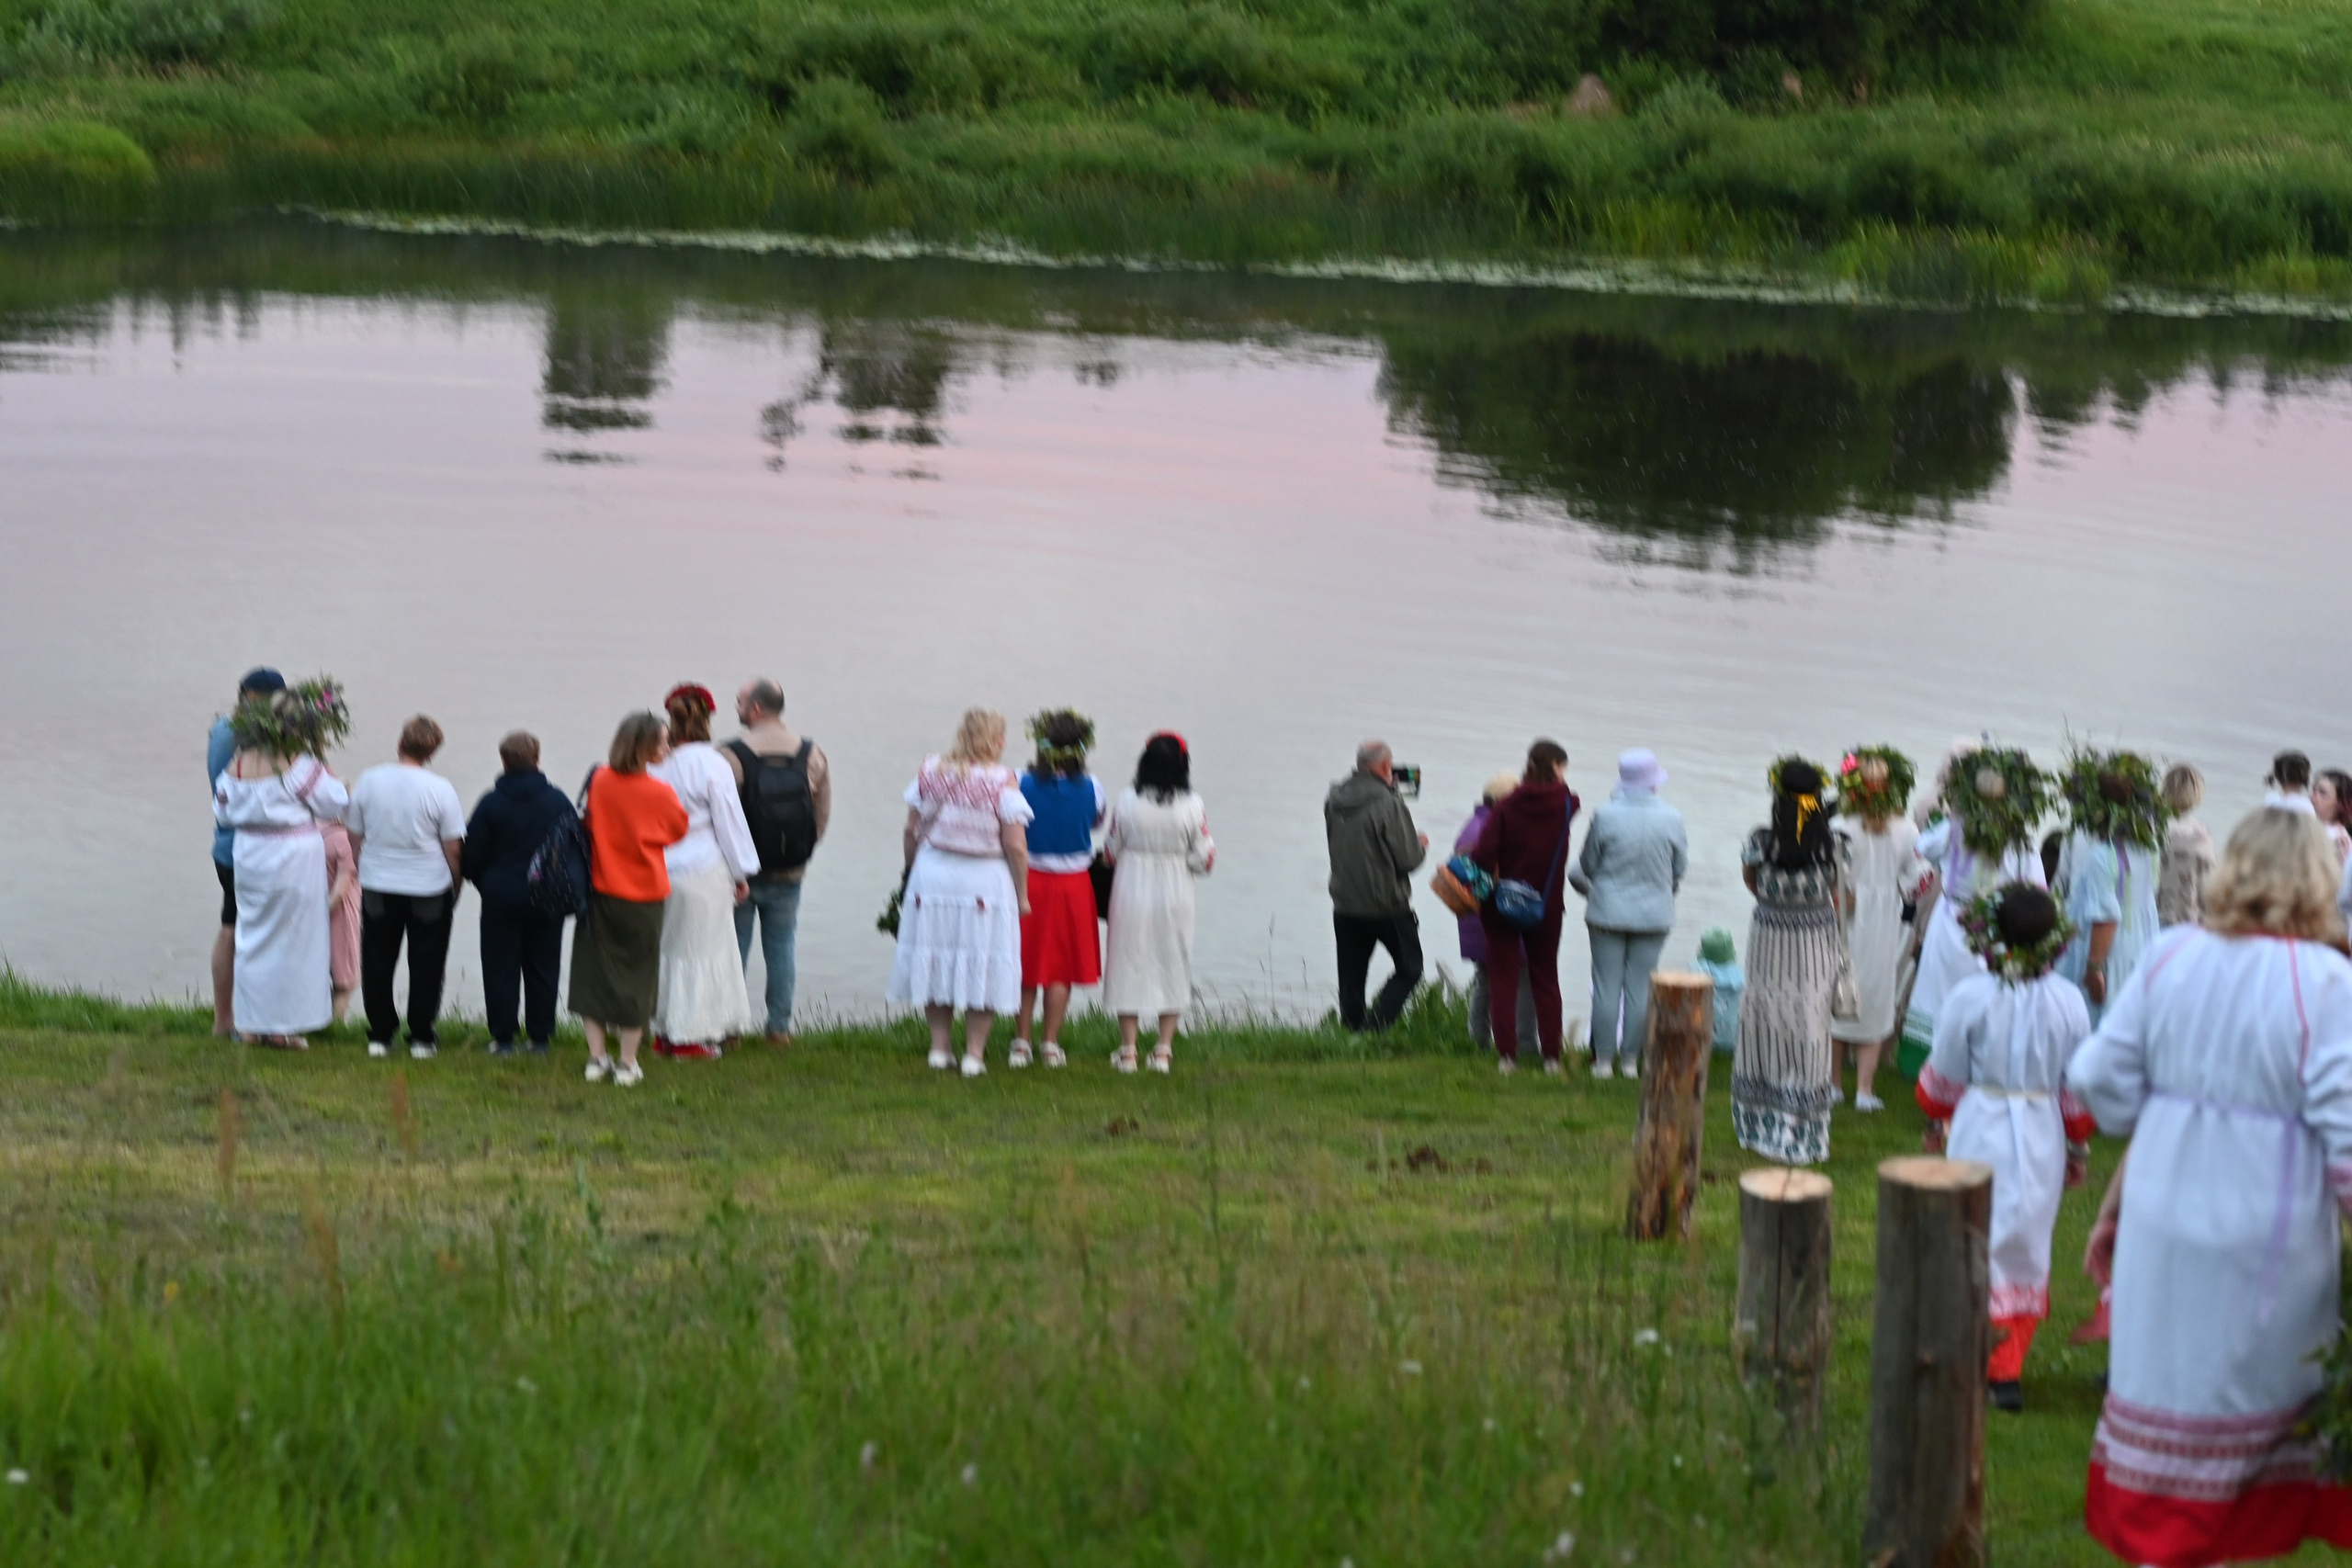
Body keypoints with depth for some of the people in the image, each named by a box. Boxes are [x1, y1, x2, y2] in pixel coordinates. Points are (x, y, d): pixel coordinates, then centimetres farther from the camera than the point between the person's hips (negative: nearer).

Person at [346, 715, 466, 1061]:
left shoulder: (369, 781, -5)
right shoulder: (439, 789, -12)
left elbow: (355, 837, 4)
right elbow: (452, 847, -8)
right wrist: (456, 885, 8)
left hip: (377, 886, 2)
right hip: (430, 888, -2)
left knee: (377, 962, 12)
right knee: (425, 965, 9)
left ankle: (380, 1034, 15)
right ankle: (421, 1036, 12)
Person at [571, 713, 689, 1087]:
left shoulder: (600, 780, -7)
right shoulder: (659, 793, -17)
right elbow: (678, 831, 1)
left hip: (601, 891, 3)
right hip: (644, 895, -3)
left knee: (595, 972, 12)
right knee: (636, 977, 8)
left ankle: (596, 1058, 15)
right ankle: (627, 1063, 13)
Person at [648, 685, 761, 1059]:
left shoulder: (655, 765, -1)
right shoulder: (712, 765, -13)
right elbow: (729, 821, -8)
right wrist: (741, 874, 2)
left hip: (660, 870, 5)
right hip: (704, 870, -5)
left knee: (668, 949, 15)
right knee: (701, 950, 4)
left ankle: (665, 1031, 21)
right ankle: (691, 1035, 7)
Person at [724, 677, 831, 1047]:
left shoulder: (733, 755, -15)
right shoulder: (813, 753, -3)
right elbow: (824, 812, 2)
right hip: (790, 873, 3)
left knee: (733, 947, 8)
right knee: (781, 945, 13)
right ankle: (780, 1026, 14)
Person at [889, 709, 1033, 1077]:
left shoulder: (930, 771, 0)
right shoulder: (1002, 780, -12)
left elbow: (911, 832, 5)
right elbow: (1015, 846, -12)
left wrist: (912, 872, 19)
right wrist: (1021, 894, -2)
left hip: (932, 877, 4)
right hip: (985, 882, -3)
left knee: (935, 961, 14)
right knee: (982, 966, 6)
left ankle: (939, 1047, 18)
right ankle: (974, 1053, 7)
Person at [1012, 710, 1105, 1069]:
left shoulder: (1023, 784, -13)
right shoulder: (1091, 787, -11)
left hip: (1029, 881, 0)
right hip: (1073, 883, 0)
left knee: (1026, 966, 14)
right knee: (1061, 969, 11)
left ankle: (1021, 1043, 17)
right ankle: (1051, 1044, 14)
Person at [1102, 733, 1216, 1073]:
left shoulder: (1127, 800, -10)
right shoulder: (1192, 806, -10)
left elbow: (1111, 851, -1)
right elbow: (1205, 859, -6)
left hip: (1131, 890, 0)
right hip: (1175, 894, 0)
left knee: (1129, 967, 10)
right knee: (1173, 967, 13)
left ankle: (1128, 1049, 13)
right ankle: (1164, 1049, 12)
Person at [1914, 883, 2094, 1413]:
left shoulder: (1970, 997, -12)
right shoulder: (2067, 1002, -6)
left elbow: (1943, 1077, -2)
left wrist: (1934, 1121, 17)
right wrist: (2078, 1148, 15)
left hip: (1981, 1133, -2)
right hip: (2043, 1135, 2)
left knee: (1982, 1243, 8)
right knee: (2028, 1246, 14)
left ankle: (2000, 1369, 6)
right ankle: (2011, 1361, 20)